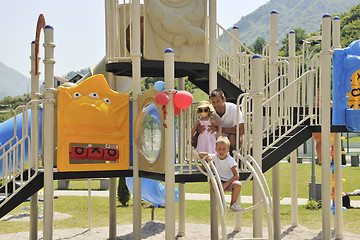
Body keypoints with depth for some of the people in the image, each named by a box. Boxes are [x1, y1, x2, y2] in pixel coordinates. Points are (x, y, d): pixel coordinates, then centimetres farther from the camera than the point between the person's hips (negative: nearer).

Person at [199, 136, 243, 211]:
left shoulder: (230, 160, -13)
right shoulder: (215, 157, -1)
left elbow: (236, 176, -19)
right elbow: (199, 155, 1)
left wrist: (226, 184, -28)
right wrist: (208, 154, -20)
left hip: (229, 182, -3)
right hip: (220, 181, 3)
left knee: (238, 184, -35)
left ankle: (233, 204, -8)